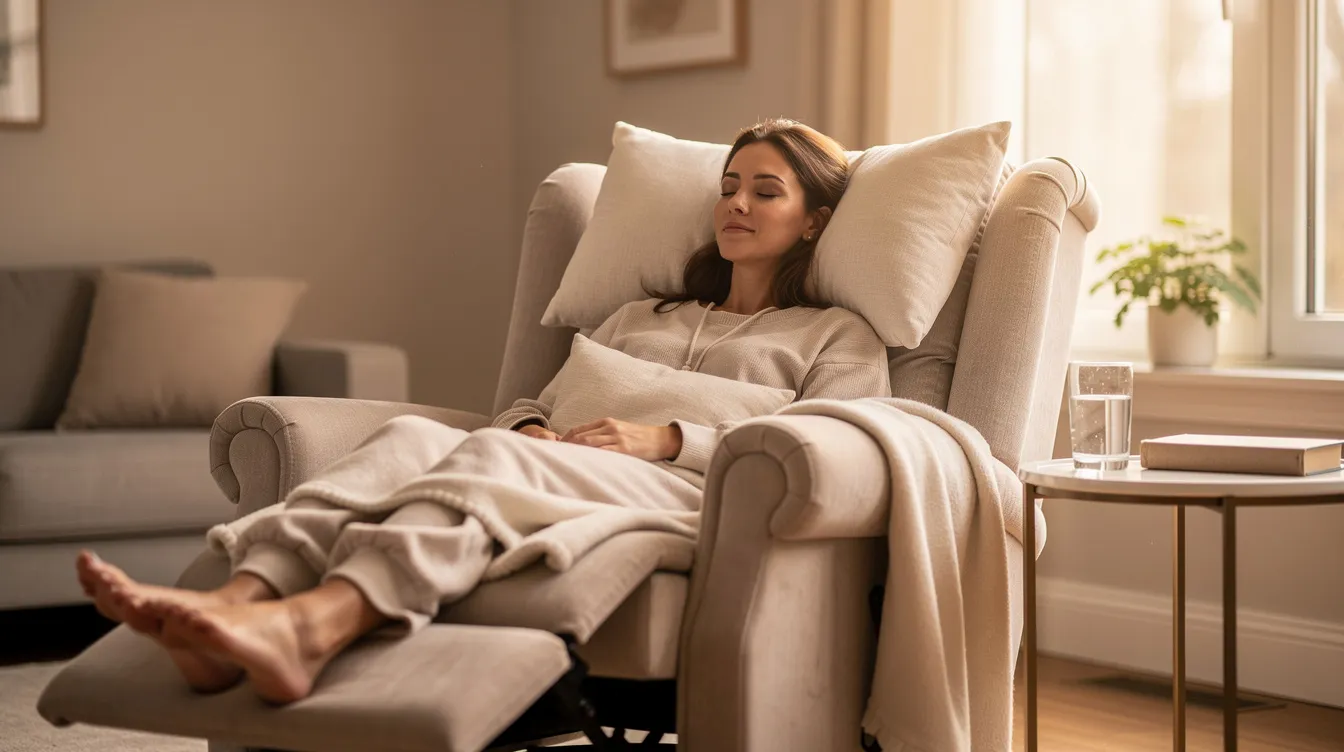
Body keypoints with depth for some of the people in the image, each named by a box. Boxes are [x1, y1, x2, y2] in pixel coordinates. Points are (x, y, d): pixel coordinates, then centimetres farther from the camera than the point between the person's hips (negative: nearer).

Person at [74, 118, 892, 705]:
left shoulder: (840, 338, 21)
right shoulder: (638, 316, 38)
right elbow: (539, 406, 31)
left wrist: (667, 437, -9)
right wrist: (530, 425, 5)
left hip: (689, 496, -5)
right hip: (539, 470, 5)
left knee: (495, 454, -37)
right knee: (412, 435, -29)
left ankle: (312, 625, -64)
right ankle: (241, 601, -55)